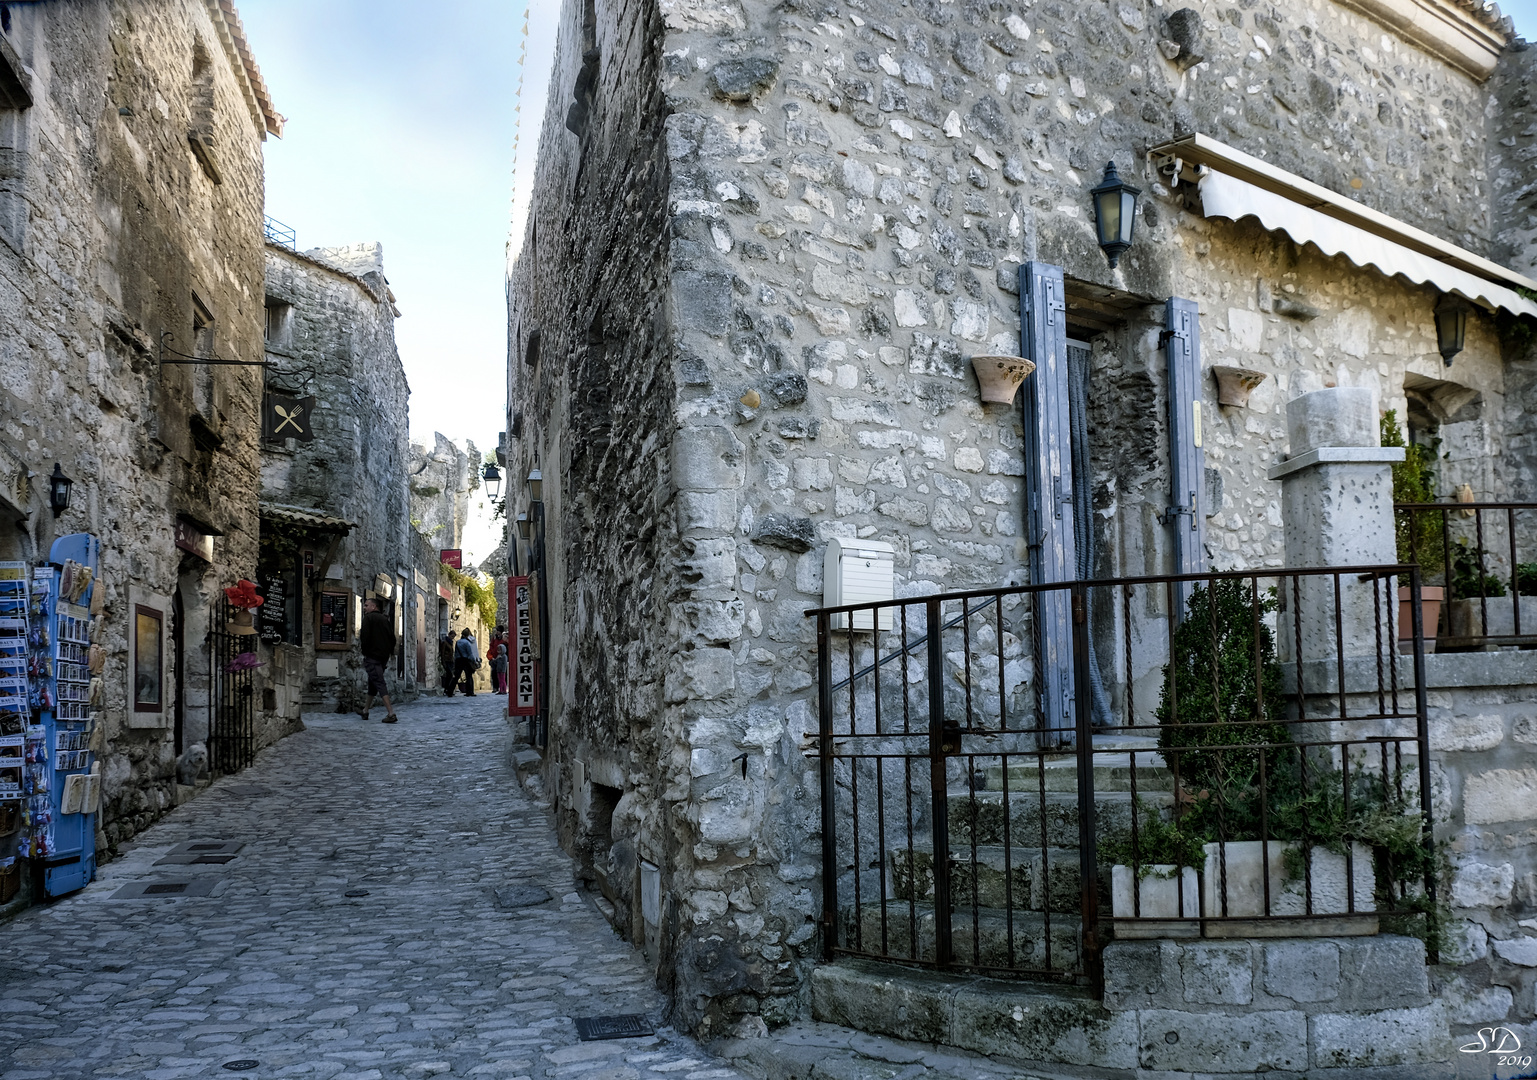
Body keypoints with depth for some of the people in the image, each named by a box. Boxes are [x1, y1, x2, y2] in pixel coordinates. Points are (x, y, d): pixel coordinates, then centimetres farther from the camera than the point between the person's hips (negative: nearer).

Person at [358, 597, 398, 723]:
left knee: (379, 683, -11)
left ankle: (391, 713, -21)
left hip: (372, 656, -8)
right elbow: (392, 638, 12)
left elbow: (365, 637, -14)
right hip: (384, 656, 8)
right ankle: (365, 710, 32)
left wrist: (364, 652, -5)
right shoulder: (385, 619, 15)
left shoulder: (368, 618, -6)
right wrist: (390, 651, 15)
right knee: (373, 682, 20)